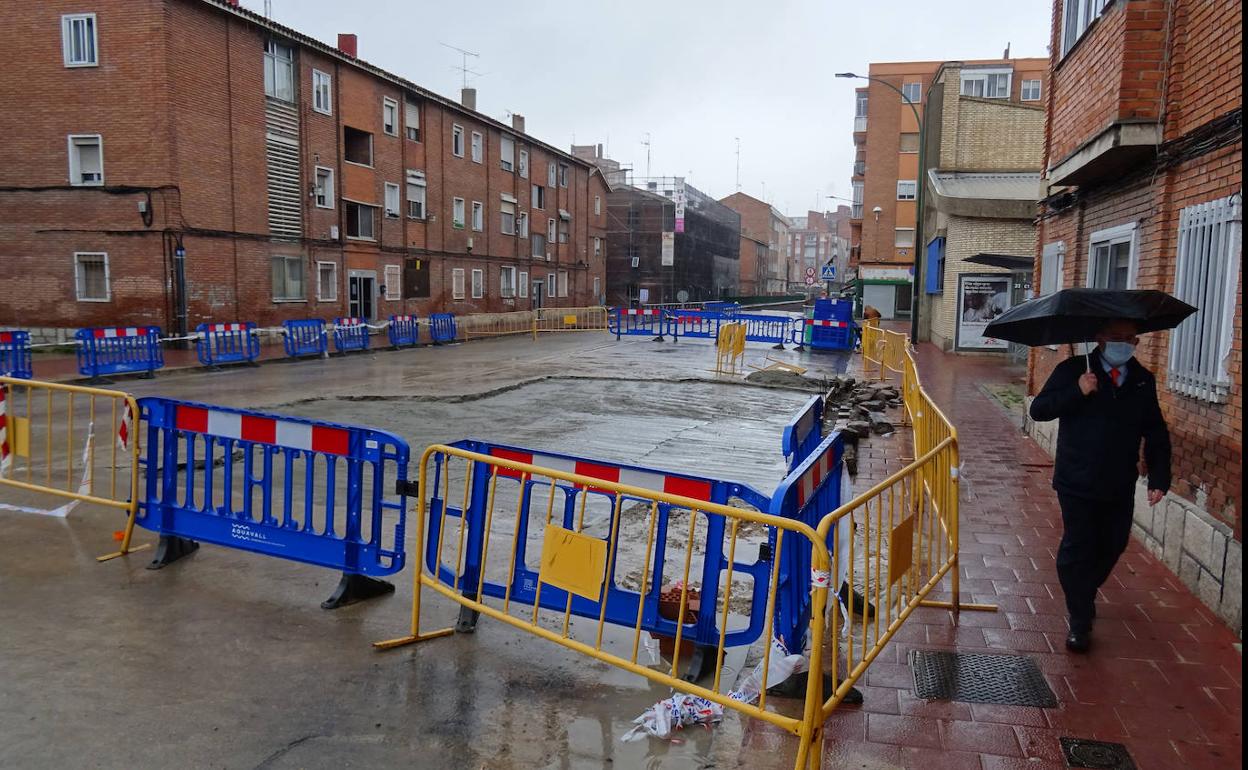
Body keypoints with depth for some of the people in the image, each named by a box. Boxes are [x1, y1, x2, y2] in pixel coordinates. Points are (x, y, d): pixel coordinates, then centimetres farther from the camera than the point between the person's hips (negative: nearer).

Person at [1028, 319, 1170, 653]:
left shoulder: (1143, 380, 6)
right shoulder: (1072, 370, -6)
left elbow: (1156, 433, 10)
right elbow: (1038, 410, -10)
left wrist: (1159, 477, 2)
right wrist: (1077, 391, -23)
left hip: (1120, 487, 4)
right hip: (1077, 483, -4)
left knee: (1112, 547, 14)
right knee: (1077, 550, 0)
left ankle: (1084, 595, 42)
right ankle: (1080, 622, 13)